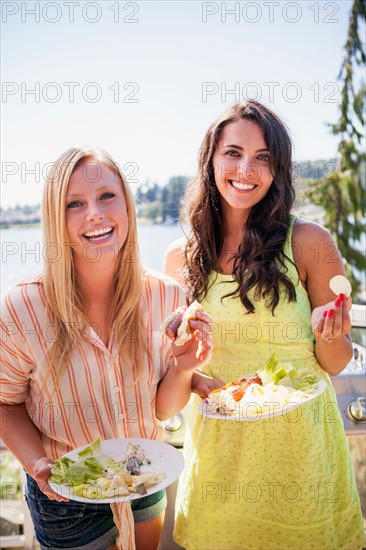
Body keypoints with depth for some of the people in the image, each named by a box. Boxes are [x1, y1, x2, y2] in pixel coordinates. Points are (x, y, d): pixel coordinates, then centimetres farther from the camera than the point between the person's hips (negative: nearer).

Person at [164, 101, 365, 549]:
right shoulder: (181, 258, -4)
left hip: (297, 440, -2)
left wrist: (327, 334, -24)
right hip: (217, 440, 2)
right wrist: (197, 380, -12)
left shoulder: (310, 243, -12)